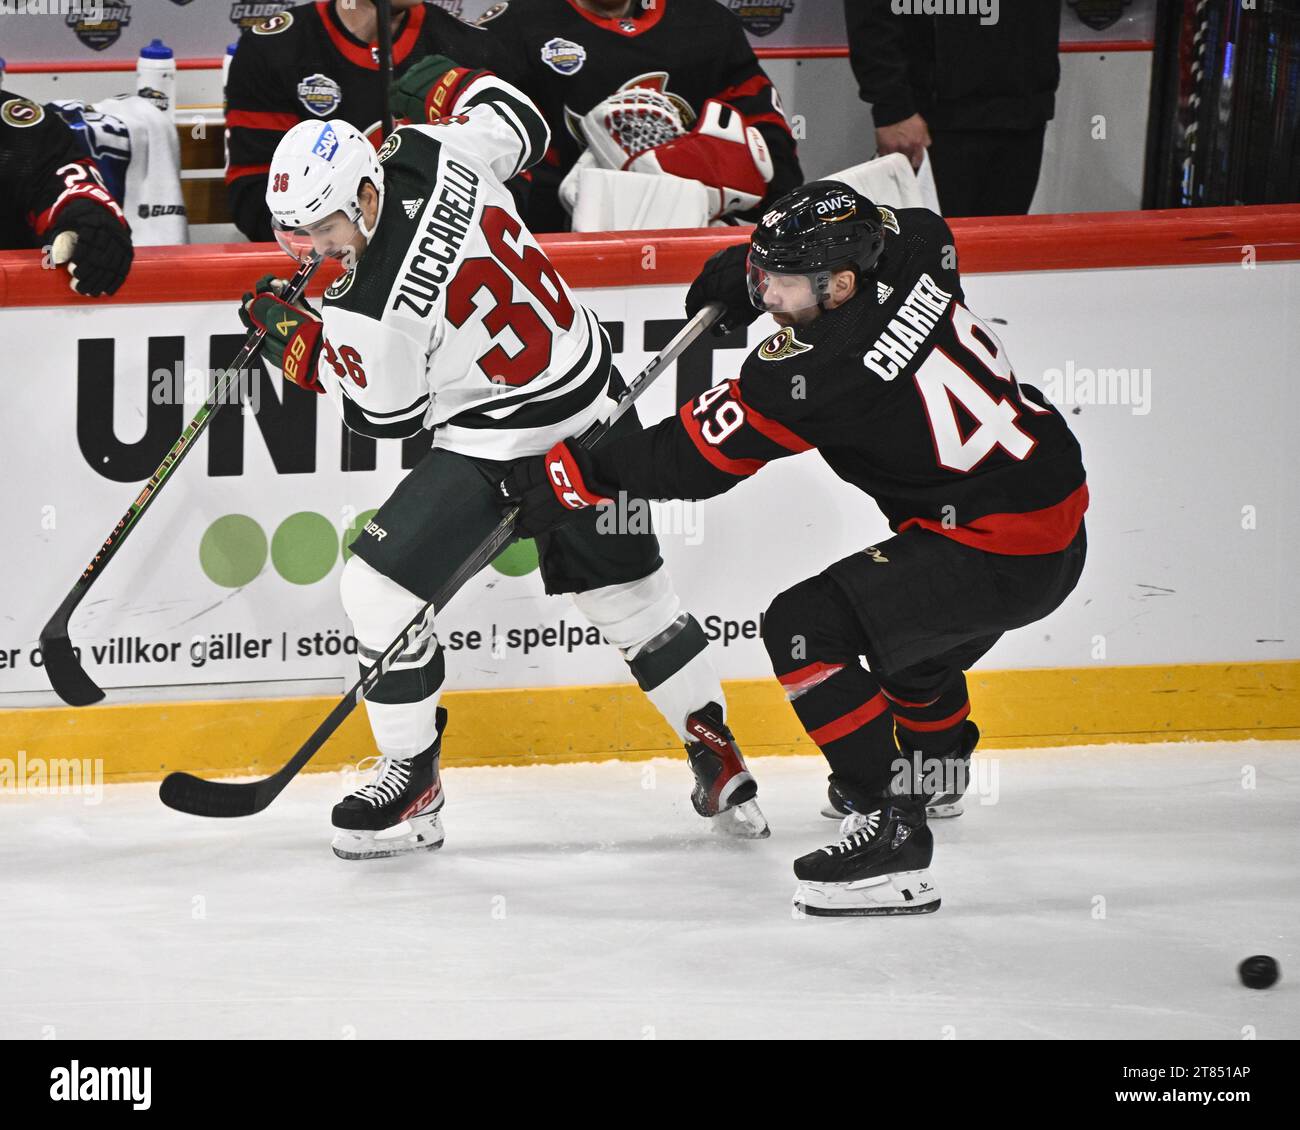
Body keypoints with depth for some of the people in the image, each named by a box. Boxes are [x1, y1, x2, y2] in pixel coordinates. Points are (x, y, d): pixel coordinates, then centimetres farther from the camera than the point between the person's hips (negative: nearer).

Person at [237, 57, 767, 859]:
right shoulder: (432, 151, -12)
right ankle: (721, 764, 28)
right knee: (627, 589, 20)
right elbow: (522, 124, 8)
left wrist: (295, 339, -3)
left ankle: (413, 788, 7)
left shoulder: (372, 310, -29)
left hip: (506, 443, -9)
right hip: (595, 401, 9)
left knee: (380, 584, -2)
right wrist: (446, 83, 22)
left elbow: (385, 413, -10)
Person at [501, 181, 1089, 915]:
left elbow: (695, 457, -16)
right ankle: (934, 760, 65)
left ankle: (891, 831, -15)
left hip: (999, 552, -10)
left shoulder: (819, 367, -23)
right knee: (903, 605, 35)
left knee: (807, 627, -14)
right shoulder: (913, 255, -3)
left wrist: (572, 478, -6)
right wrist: (754, 261, 22)